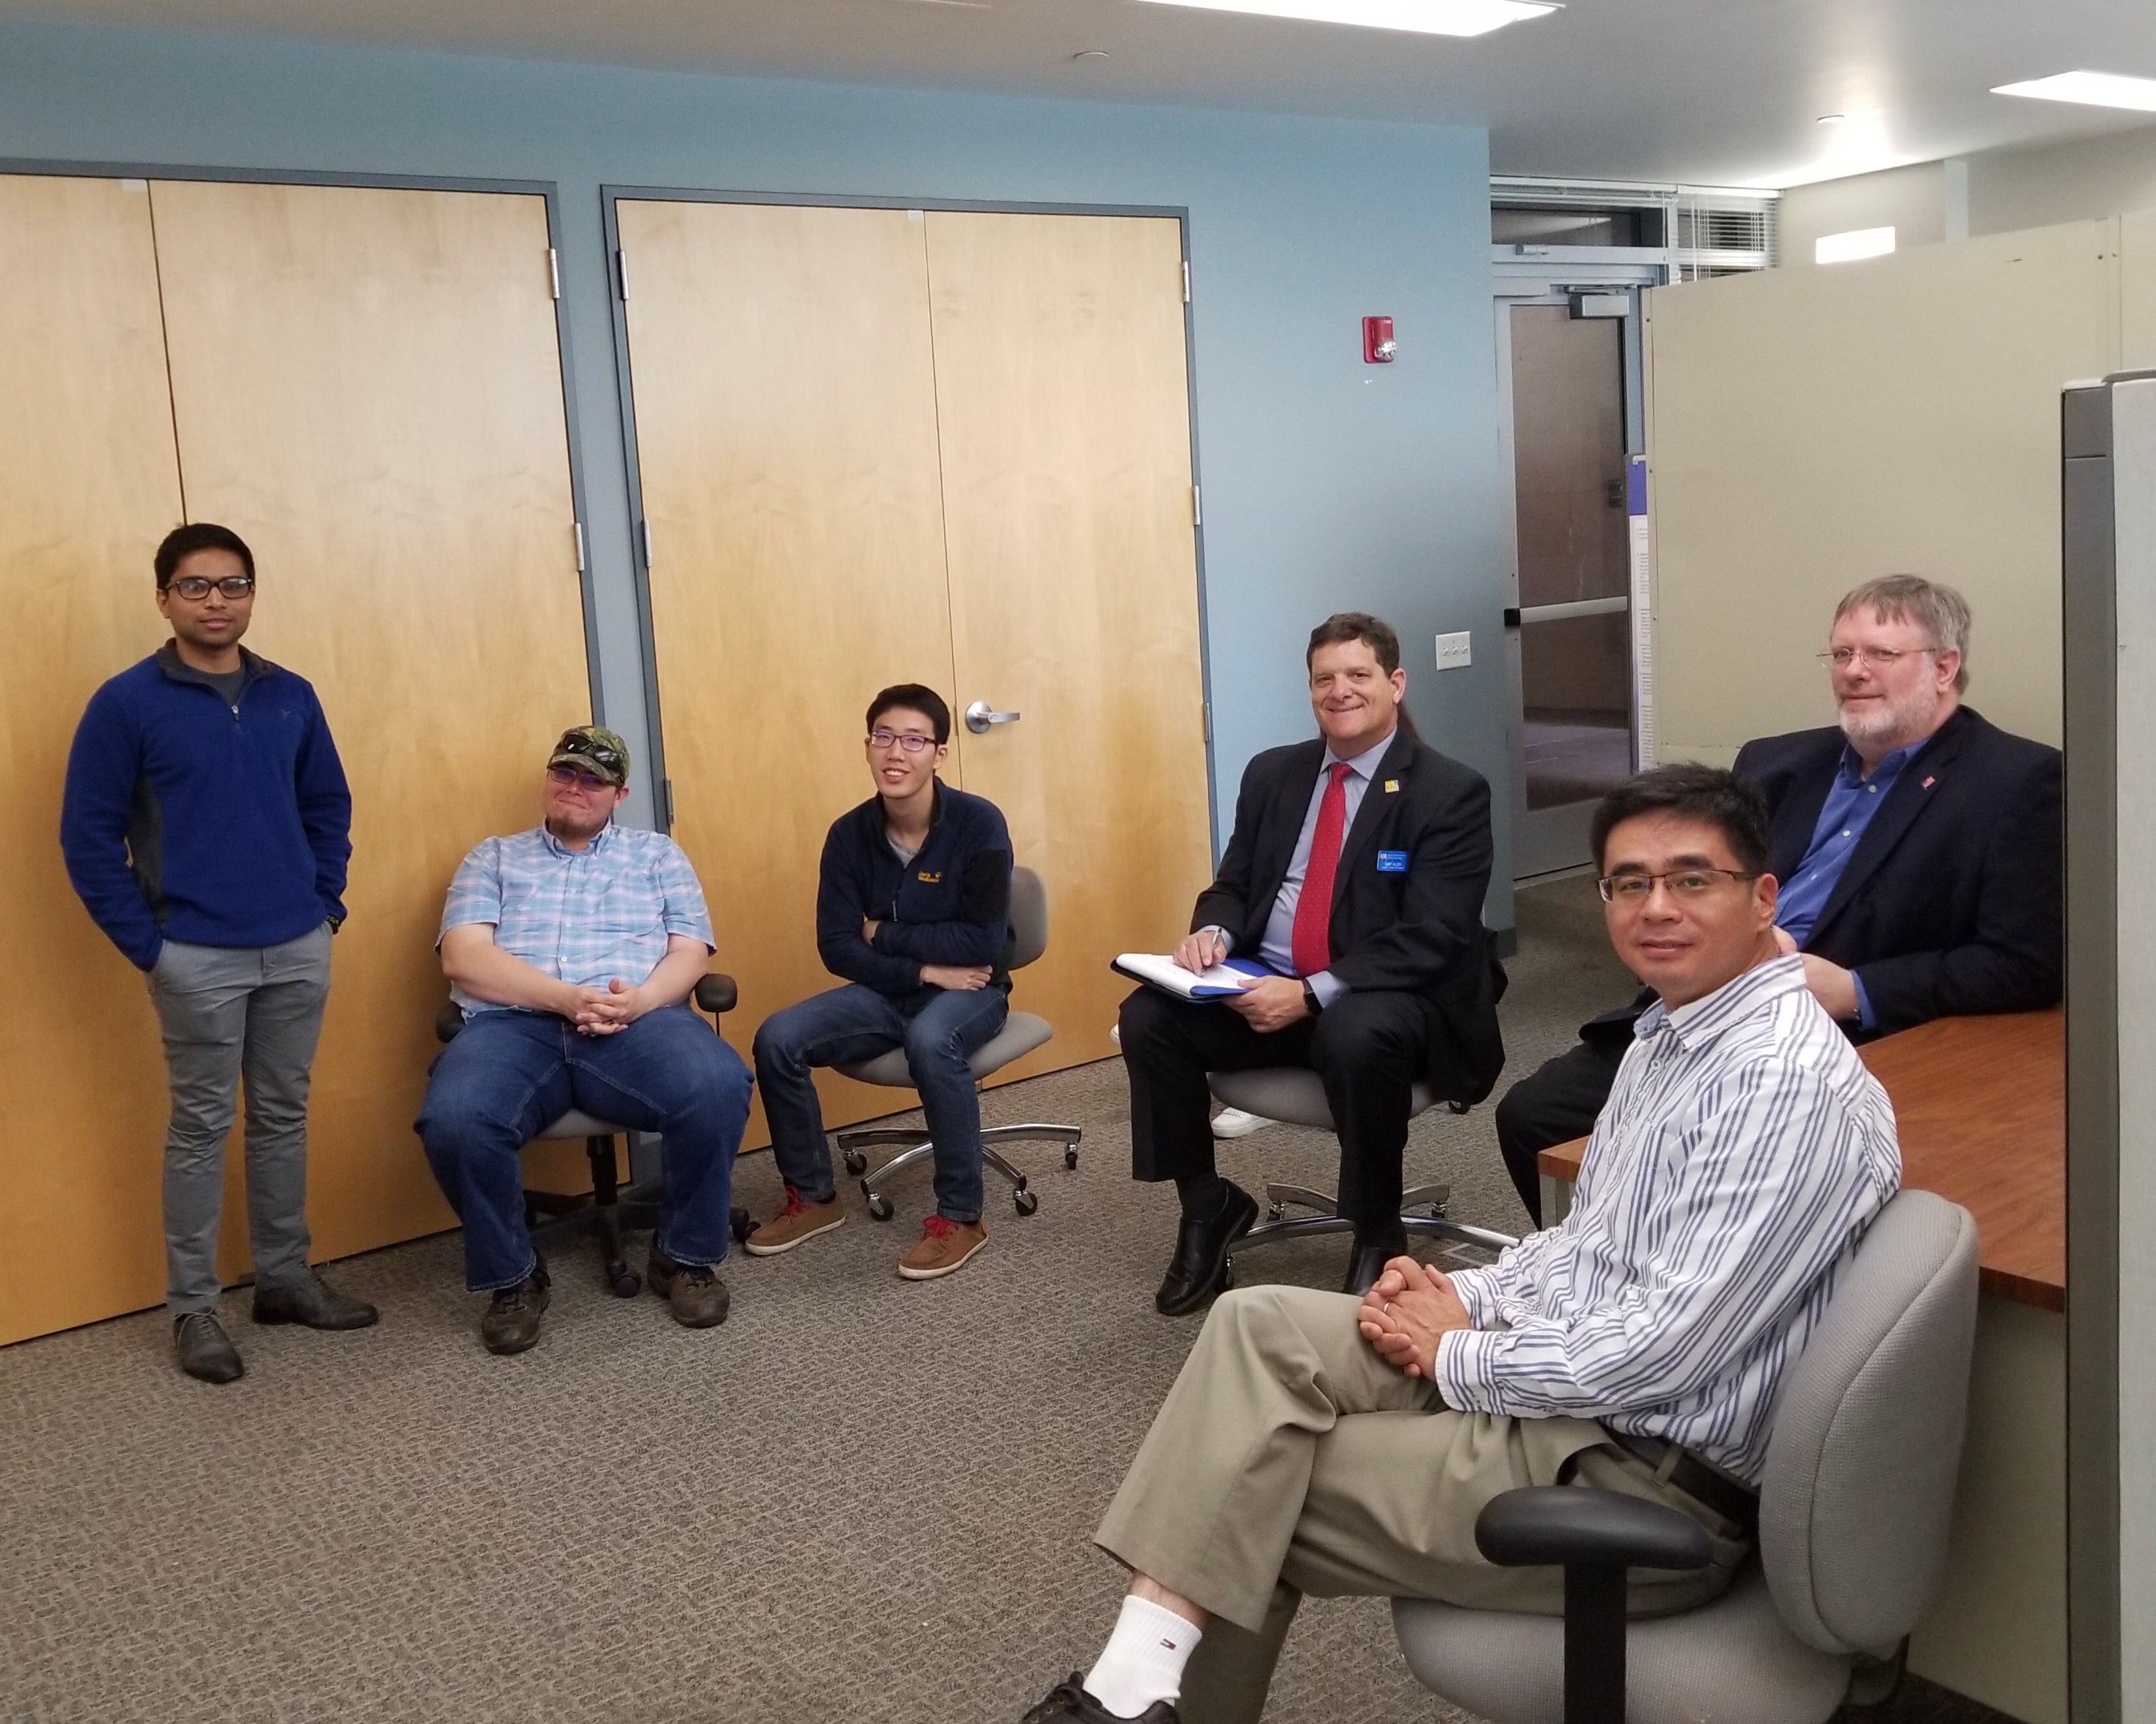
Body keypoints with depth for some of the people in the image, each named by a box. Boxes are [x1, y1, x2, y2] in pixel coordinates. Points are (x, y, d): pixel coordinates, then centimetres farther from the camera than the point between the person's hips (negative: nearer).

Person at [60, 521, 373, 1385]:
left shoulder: (291, 697, 5)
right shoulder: (126, 704, -7)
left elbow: (328, 807, 15)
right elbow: (88, 836, -5)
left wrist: (326, 903, 6)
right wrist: (145, 945, -8)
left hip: (299, 950, 4)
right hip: (198, 959, -4)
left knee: (284, 1117, 13)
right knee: (203, 1128, 4)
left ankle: (286, 1279, 26)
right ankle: (193, 1307, 15)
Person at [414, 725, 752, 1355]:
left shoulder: (657, 853, 23)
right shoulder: (494, 857, 20)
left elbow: (690, 952, 10)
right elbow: (463, 958, 4)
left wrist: (637, 1002, -14)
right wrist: (566, 999, -13)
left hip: (640, 1021, 0)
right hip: (514, 1025, 0)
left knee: (719, 1087, -33)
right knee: (453, 1119, -34)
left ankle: (686, 1256, -6)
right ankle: (511, 1275, -5)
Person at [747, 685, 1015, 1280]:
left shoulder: (979, 823, -15)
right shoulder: (849, 834, -4)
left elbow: (984, 943, -20)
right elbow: (836, 948, -5)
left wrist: (885, 935, -13)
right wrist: (922, 966, -19)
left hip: (969, 991, -4)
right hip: (889, 991, 4)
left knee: (931, 1040, -38)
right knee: (778, 1039, -17)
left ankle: (960, 1217, -21)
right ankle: (813, 1197, 4)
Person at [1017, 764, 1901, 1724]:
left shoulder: (1790, 1082, -22)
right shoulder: (1671, 1030, 10)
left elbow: (1662, 1350, -26)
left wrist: (1459, 1355, -12)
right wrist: (1464, 1297, 0)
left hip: (1642, 1475, -9)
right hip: (1556, 1370, 9)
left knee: (1254, 1498, -7)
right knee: (1260, 1327, -5)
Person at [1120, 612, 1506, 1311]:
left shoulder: (1451, 792, -7)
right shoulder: (1272, 774, 11)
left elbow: (1431, 938, -16)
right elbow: (1233, 885, 16)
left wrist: (1312, 993, -26)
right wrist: (1213, 931, -11)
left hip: (1383, 1002, -5)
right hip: (1264, 989, 5)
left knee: (1356, 1038, -39)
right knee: (1147, 1016, -18)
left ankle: (1378, 1237, -13)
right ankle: (1206, 1204, 2)